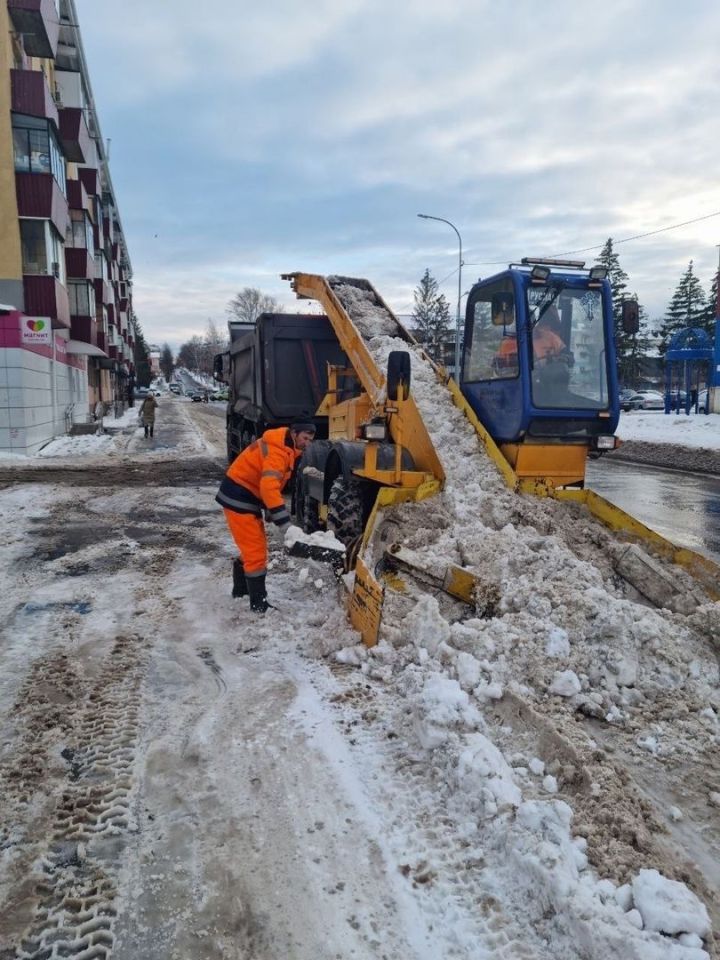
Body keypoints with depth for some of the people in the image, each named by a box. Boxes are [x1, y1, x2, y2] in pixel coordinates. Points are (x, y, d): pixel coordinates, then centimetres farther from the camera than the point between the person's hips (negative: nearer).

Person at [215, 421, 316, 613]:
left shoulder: (286, 449, 9)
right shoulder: (277, 451, -24)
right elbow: (269, 487, -36)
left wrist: (271, 511, 13)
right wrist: (285, 523, -37)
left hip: (247, 497, 10)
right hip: (238, 498, -10)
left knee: (253, 546, 20)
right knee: (256, 550, -6)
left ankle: (241, 588, 38)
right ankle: (258, 602, 3)